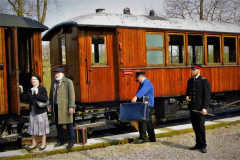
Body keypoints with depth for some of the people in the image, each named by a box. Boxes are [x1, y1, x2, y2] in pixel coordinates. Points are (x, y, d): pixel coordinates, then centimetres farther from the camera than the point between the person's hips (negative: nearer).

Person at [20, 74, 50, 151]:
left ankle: (43, 143, 20)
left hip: (41, 111, -6)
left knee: (42, 127, 5)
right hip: (33, 111, 6)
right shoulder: (30, 90, 8)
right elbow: (26, 98, 7)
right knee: (33, 127, 13)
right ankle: (34, 143, 27)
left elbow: (45, 99, -21)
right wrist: (21, 92, -5)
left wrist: (37, 93, -27)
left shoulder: (42, 89, -11)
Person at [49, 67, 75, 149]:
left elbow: (71, 95, -11)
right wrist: (50, 105, 14)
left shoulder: (68, 82, -5)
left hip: (65, 107, -6)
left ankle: (71, 141, 10)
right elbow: (51, 94, 21)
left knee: (69, 124, -1)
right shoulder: (54, 83, 14)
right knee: (58, 124, 12)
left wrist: (71, 107, -17)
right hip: (56, 107, 6)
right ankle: (60, 141, 24)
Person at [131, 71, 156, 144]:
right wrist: (134, 99, 7)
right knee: (148, 122, 14)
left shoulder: (147, 83, -14)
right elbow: (140, 92, 19)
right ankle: (152, 138, 23)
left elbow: (142, 91, -33)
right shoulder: (142, 84, 19)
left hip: (147, 106, -10)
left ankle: (143, 138, -10)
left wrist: (136, 97, -47)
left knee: (142, 121, -13)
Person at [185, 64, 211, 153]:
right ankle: (198, 144, 22)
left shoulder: (204, 81, -6)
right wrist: (187, 97, 0)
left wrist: (204, 108, -15)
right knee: (195, 127, 10)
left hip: (200, 108, -6)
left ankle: (203, 146, 8)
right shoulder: (190, 81, 13)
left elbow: (207, 95, -9)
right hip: (192, 108, 6)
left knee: (201, 127, -4)